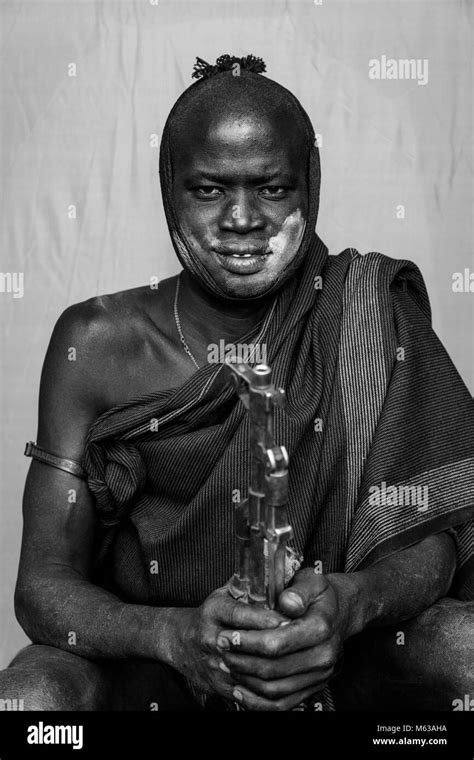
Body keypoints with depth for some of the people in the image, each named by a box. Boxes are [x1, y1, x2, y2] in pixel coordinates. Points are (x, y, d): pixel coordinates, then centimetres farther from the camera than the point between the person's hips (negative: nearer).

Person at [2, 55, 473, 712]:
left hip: (332, 658, 1)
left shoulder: (369, 317, -7)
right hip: (141, 663, 0)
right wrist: (176, 633, -30)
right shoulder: (98, 343, -9)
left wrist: (353, 601, -31)